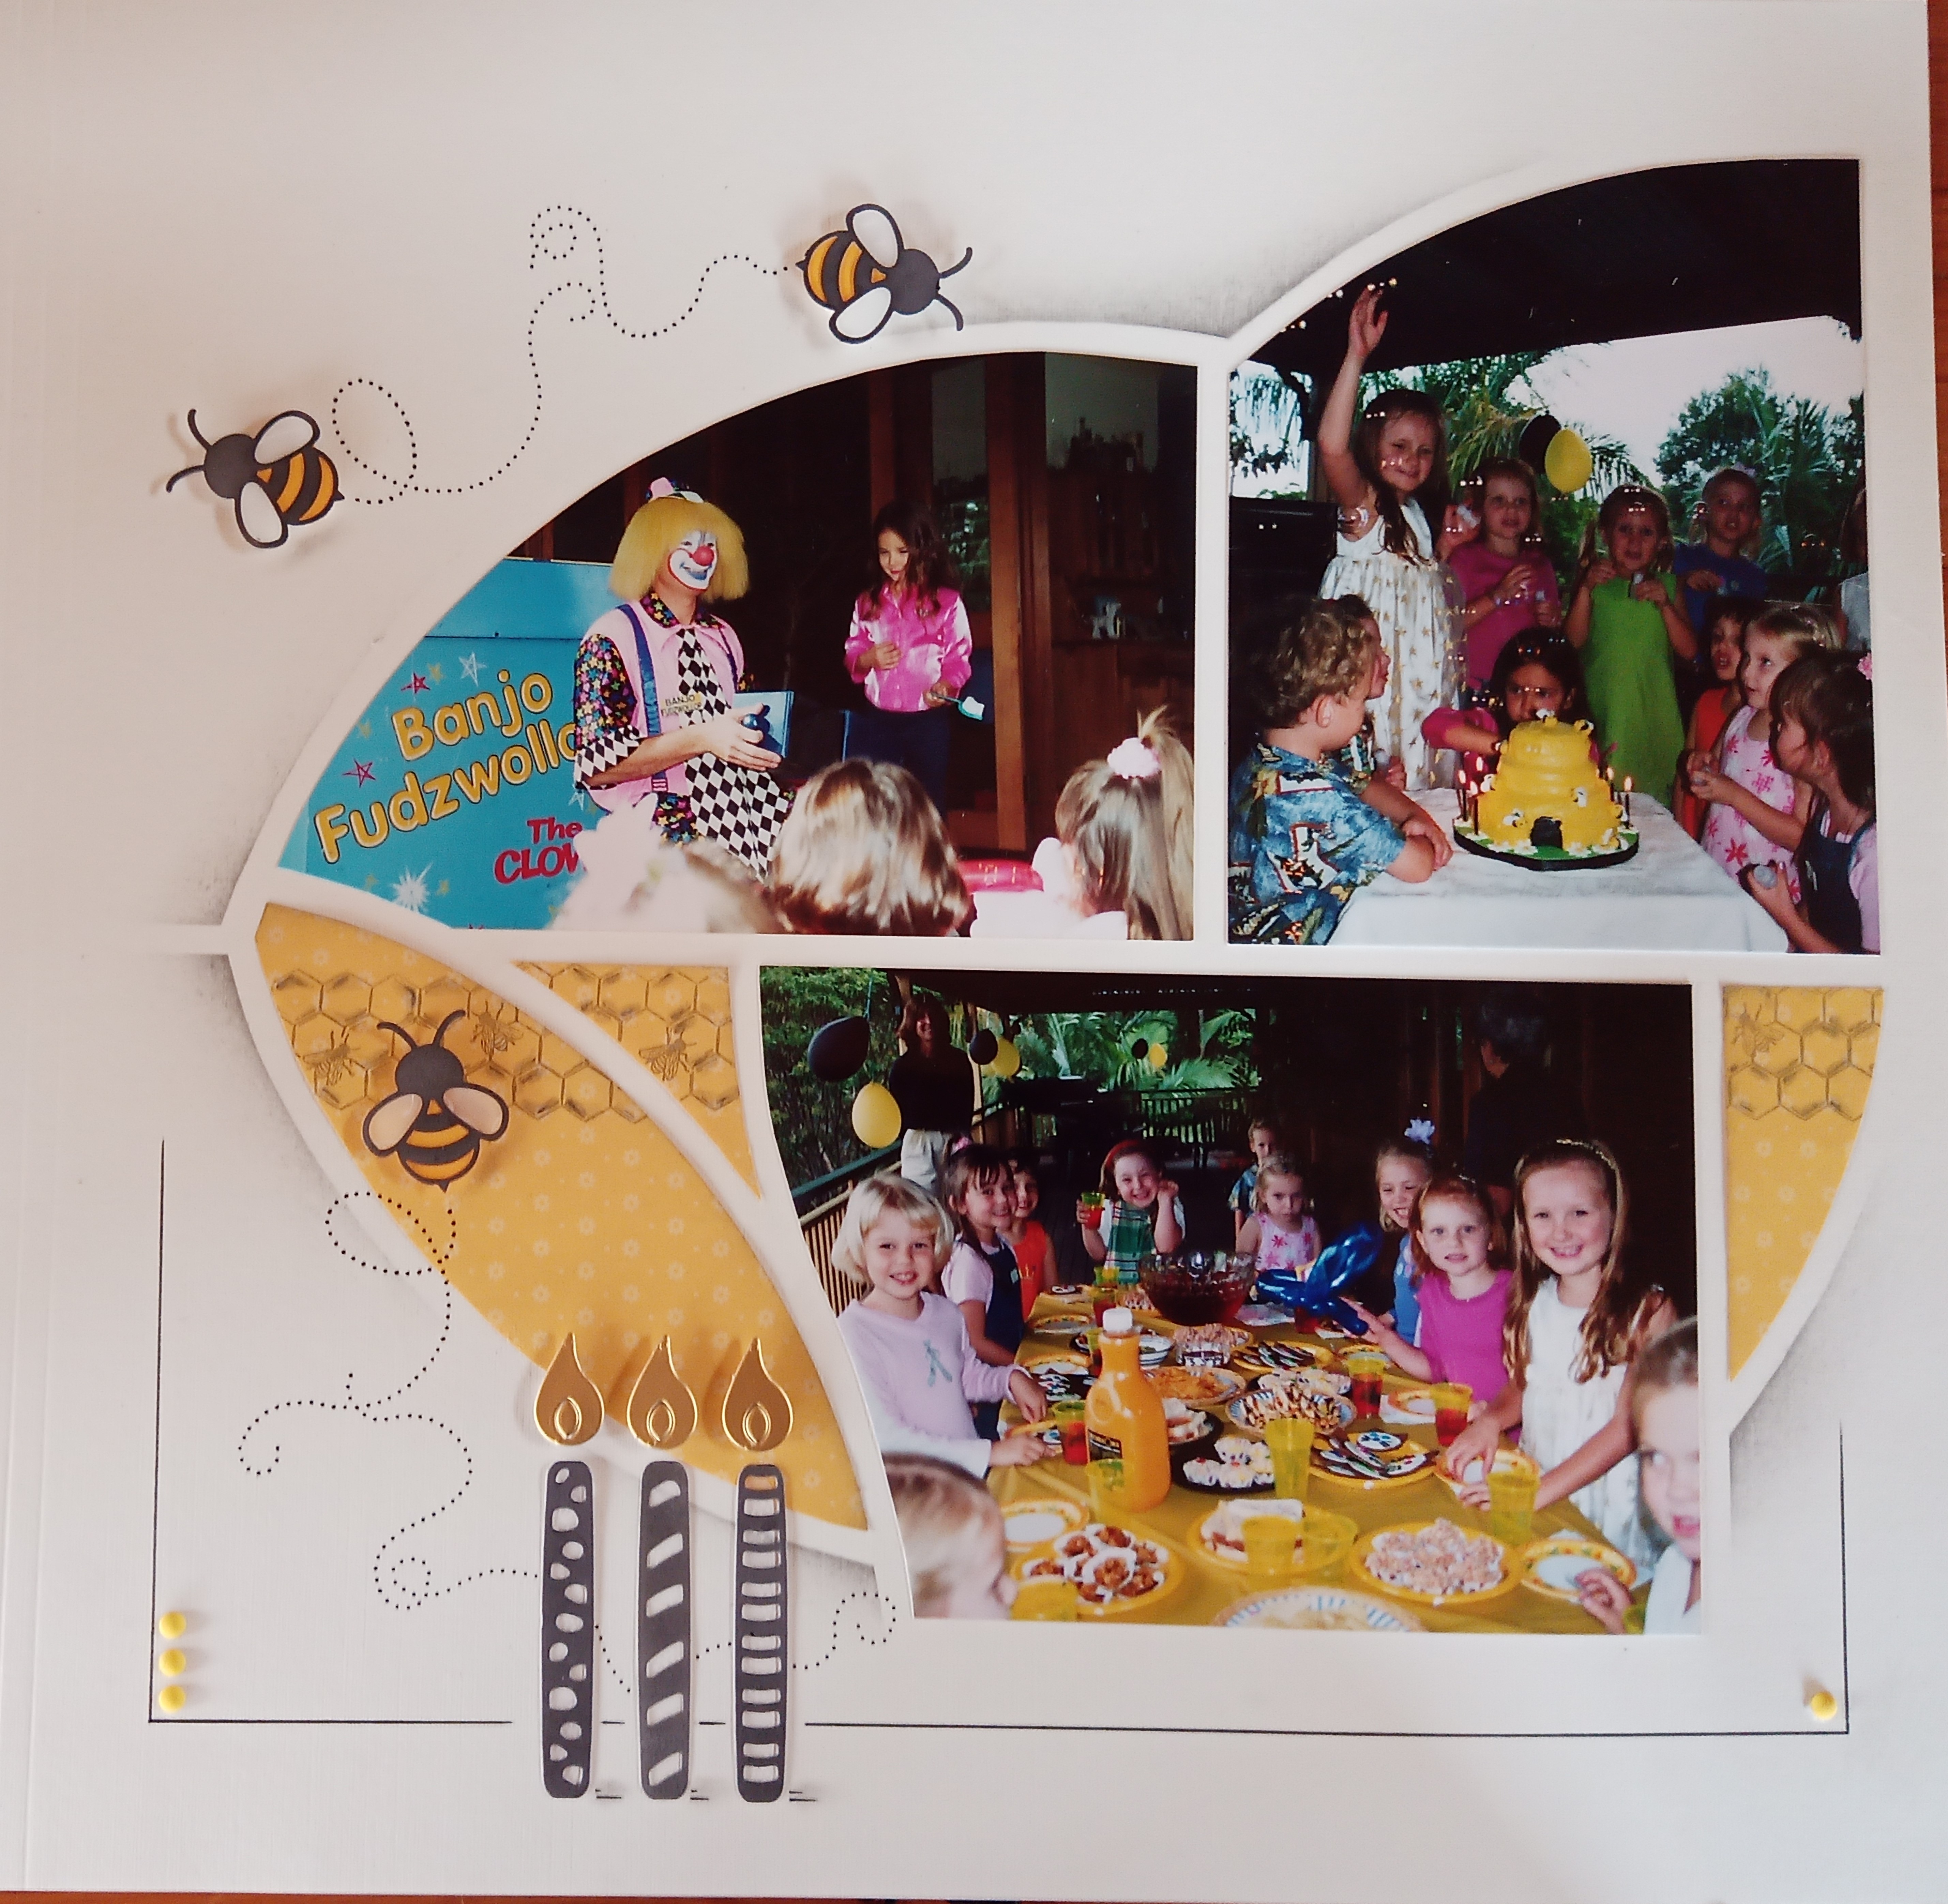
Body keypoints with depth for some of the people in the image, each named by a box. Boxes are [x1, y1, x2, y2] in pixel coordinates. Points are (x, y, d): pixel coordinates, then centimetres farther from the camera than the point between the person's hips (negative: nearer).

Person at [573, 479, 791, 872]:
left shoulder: (724, 637, 19)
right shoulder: (613, 638, -1)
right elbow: (597, 765, -10)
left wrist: (761, 734, 8)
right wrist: (701, 739, -19)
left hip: (739, 809, 7)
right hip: (666, 822, -7)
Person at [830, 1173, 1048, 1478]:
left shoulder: (945, 1313, 6)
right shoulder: (855, 1333, -16)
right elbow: (886, 1441, -20)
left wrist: (1012, 1378, 5)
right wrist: (989, 1453, -21)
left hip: (972, 1478, 7)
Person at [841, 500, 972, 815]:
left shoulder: (947, 602, -1)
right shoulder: (868, 601, 11)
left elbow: (959, 658, -4)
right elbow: (851, 656, 13)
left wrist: (947, 685, -24)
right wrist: (867, 659, -10)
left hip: (928, 721, -3)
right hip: (876, 720, 3)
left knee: (928, 809, 4)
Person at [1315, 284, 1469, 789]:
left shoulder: (1429, 514, 15)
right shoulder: (1364, 505, -6)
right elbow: (1332, 446, -27)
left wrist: (1445, 552, 7)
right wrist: (1356, 357, -30)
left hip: (1425, 680, 7)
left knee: (1421, 783, 5)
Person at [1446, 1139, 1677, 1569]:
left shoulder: (1648, 1310, -12)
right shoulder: (1535, 1301, 5)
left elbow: (1628, 1428, -13)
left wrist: (1540, 1492, -17)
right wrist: (1489, 1421, -4)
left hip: (1605, 1505, -5)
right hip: (1529, 1485, 5)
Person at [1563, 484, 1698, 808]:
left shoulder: (1667, 585, 9)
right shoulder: (1594, 581, 5)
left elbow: (1689, 650, 2)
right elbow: (1573, 641, -6)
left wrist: (1665, 604, -9)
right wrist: (1586, 589, -14)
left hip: (1653, 714, 1)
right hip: (1602, 707, -1)